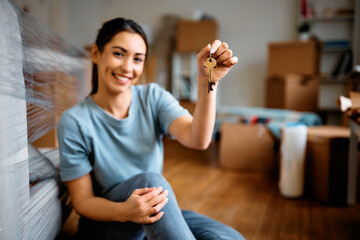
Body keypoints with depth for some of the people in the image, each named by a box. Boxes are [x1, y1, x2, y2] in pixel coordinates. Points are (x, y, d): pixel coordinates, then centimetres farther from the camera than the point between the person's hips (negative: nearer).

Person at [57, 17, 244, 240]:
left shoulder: (153, 97, -5)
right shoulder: (74, 122, -13)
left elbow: (197, 140, -22)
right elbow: (82, 201, -11)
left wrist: (207, 80, -36)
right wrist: (124, 211, -32)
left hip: (159, 213, 3)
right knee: (149, 179, -34)